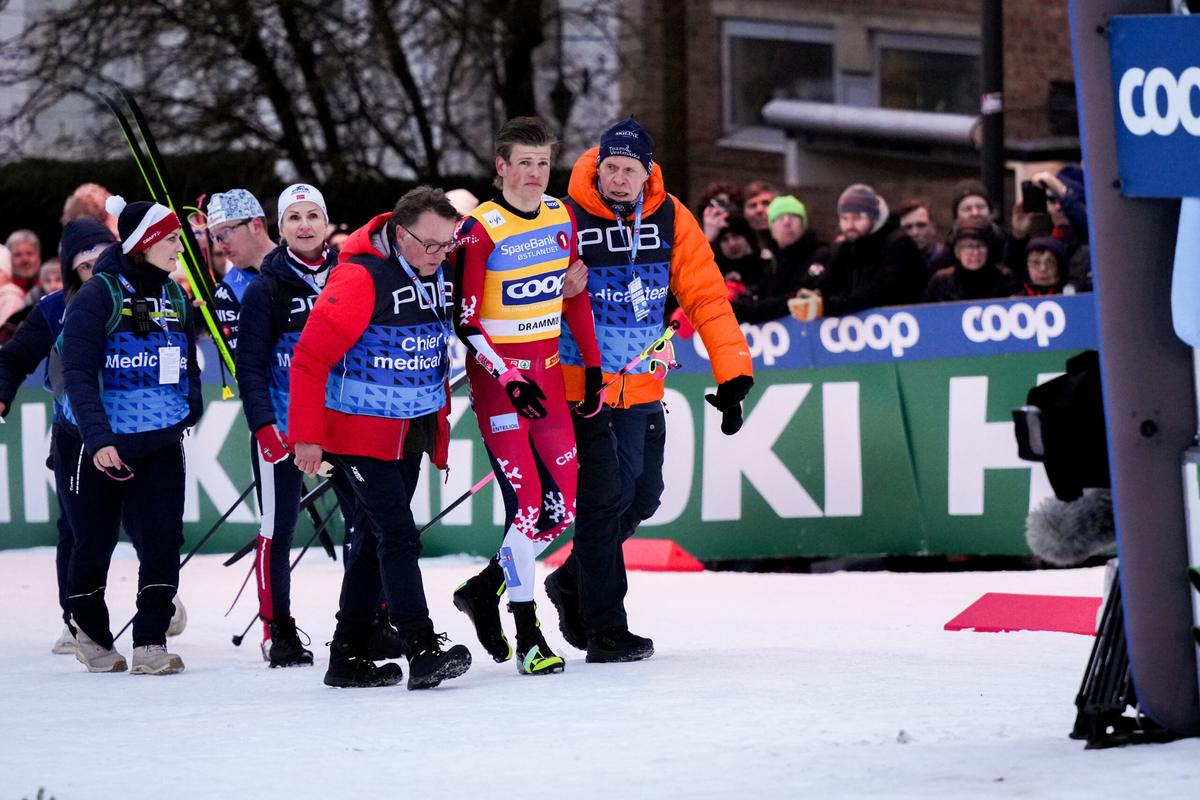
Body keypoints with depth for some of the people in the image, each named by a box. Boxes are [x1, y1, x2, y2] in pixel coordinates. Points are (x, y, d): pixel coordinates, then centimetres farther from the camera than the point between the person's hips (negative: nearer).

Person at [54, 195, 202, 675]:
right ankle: (90, 632, 28)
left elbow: (188, 363, 19)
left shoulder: (176, 299, 7)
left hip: (160, 446, 4)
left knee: (162, 542, -9)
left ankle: (151, 644, -4)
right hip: (93, 447, -4)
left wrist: (189, 409, 4)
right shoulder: (99, 295, -13)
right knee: (94, 545, 7)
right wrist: (98, 439, -29)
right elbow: (78, 374, -19)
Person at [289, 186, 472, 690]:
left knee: (374, 539, 12)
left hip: (412, 431, 8)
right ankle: (423, 651, -15)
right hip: (361, 432, -8)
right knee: (398, 536, -13)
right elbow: (310, 358, -18)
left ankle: (348, 656, 19)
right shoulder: (361, 278, -20)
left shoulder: (436, 274, 4)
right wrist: (306, 435, -18)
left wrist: (440, 411, 19)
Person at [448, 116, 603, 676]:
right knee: (526, 501, -11)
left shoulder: (562, 218, 5)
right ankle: (527, 637, -4)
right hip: (496, 371, -6)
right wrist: (509, 380, -20)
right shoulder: (480, 231, -13)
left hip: (547, 370, 6)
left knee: (563, 504, 3)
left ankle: (484, 589, 22)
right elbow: (464, 322, -12)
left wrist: (592, 365, 12)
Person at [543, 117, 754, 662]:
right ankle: (605, 631, -1)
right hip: (580, 387, -5)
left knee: (642, 496, 12)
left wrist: (732, 372, -8)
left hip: (642, 389, 5)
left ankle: (572, 583, 35)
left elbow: (705, 295, -1)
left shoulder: (671, 219, -2)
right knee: (604, 499, -9)